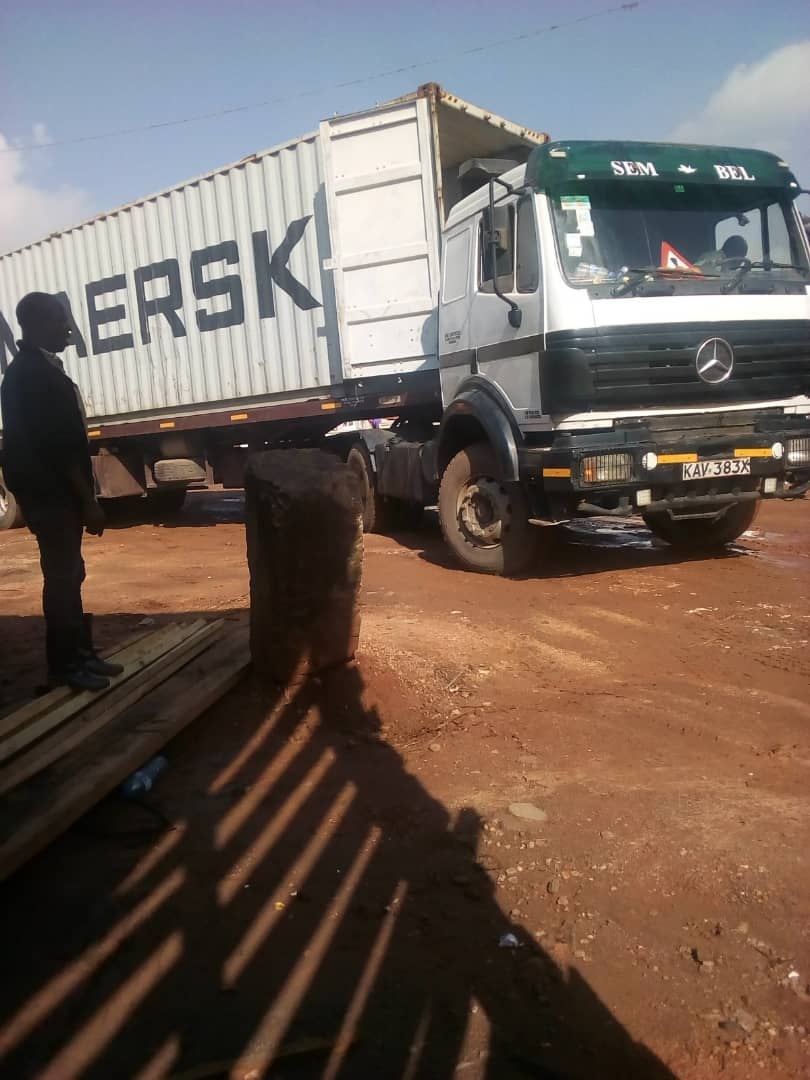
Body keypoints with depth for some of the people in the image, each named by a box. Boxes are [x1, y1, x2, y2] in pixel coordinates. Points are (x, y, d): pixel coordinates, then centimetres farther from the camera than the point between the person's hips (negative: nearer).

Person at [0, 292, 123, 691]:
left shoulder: (33, 370, 15)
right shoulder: (36, 375, -17)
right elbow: (59, 446, -22)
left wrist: (83, 497, 18)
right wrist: (89, 500, -19)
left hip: (54, 492, 10)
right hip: (50, 493, -10)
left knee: (68, 572, 13)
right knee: (61, 575, -3)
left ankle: (80, 653, 22)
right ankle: (64, 665, 7)